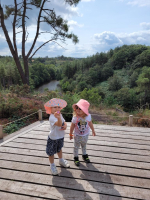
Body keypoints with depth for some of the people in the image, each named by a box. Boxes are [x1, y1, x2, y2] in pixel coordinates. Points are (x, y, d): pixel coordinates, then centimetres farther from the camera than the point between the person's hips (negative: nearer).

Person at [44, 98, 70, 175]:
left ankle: (61, 161, 52)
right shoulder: (52, 117, -31)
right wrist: (58, 118, -67)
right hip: (53, 138, -7)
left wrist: (65, 125, -19)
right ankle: (52, 165, 35)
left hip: (61, 136, 7)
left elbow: (64, 122, 4)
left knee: (59, 149, 29)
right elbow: (59, 124, -46)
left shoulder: (60, 115, -4)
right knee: (51, 152, 12)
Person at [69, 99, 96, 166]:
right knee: (76, 147, 16)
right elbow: (72, 126, -13)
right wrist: (70, 134, -4)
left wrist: (93, 131, 12)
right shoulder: (75, 117, -26)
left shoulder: (88, 116, -19)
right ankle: (76, 157, 39)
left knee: (84, 145, 25)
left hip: (85, 135, 2)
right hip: (77, 135, -2)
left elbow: (90, 123, 0)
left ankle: (84, 155, 50)